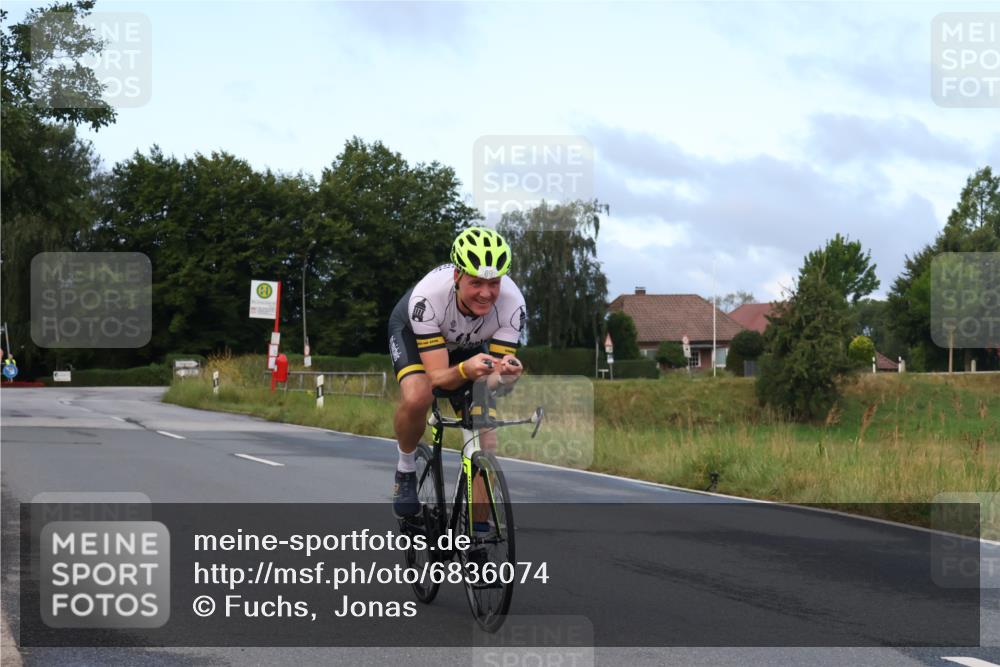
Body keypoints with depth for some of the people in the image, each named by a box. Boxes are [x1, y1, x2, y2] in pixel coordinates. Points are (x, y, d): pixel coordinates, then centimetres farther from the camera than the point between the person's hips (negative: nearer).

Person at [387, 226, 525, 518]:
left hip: (469, 343, 3)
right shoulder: (428, 296, -42)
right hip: (412, 332, -3)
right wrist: (466, 370, -61)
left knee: (488, 444, -10)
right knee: (417, 397, -34)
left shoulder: (512, 303, -35)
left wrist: (505, 372, -56)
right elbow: (438, 378, -39)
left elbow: (495, 380, -32)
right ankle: (405, 469, -5)